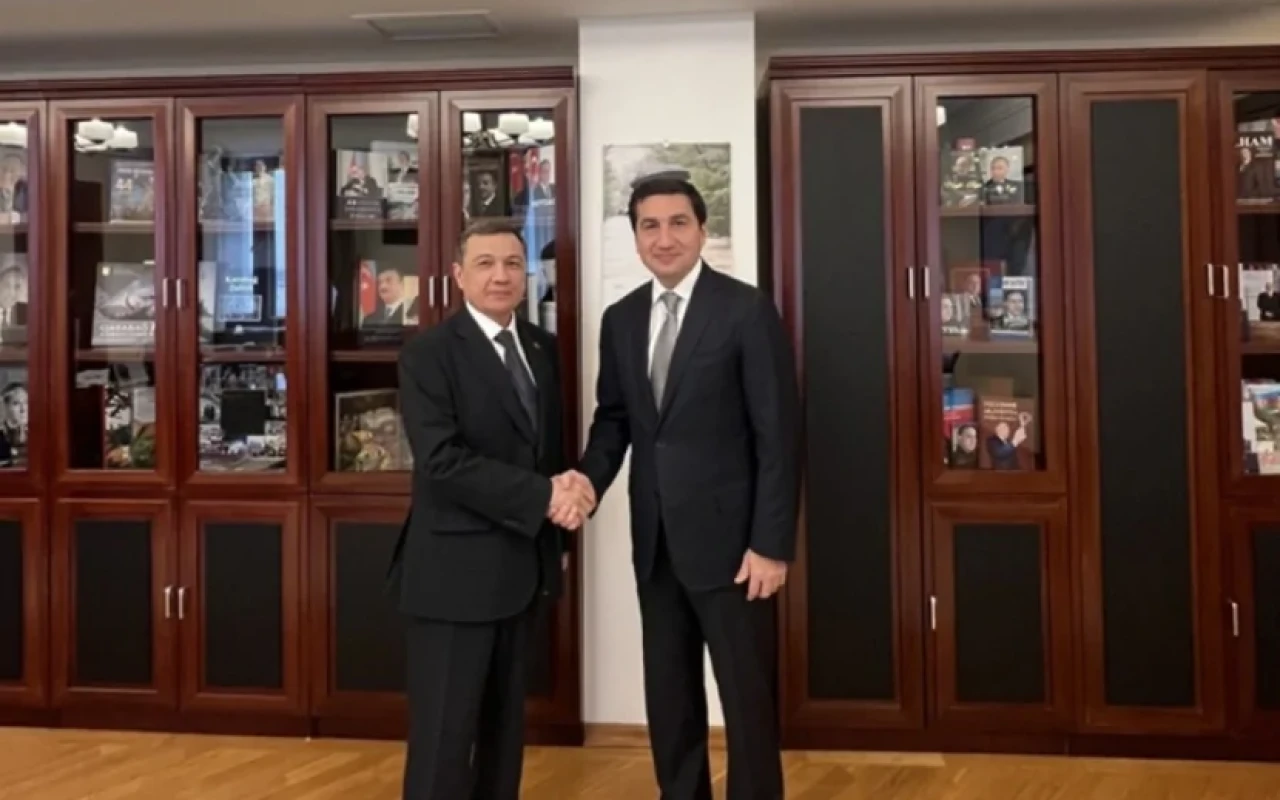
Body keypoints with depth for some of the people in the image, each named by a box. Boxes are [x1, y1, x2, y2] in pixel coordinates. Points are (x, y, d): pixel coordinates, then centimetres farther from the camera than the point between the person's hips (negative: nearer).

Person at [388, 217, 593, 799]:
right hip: (456, 568, -6)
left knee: (505, 723, 17)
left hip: (525, 564, 7)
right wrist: (542, 496, -22)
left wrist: (568, 492, -7)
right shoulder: (428, 353, -10)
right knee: (445, 732, 1)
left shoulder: (544, 349, 10)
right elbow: (441, 461, -20)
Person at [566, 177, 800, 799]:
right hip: (655, 540, 6)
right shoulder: (620, 319, 8)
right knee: (668, 697, 16)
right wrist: (590, 478, -7)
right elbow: (614, 416, 13)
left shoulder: (747, 310, -8)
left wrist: (772, 543, -14)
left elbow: (778, 434, -11)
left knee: (748, 698, 6)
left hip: (728, 537, -5)